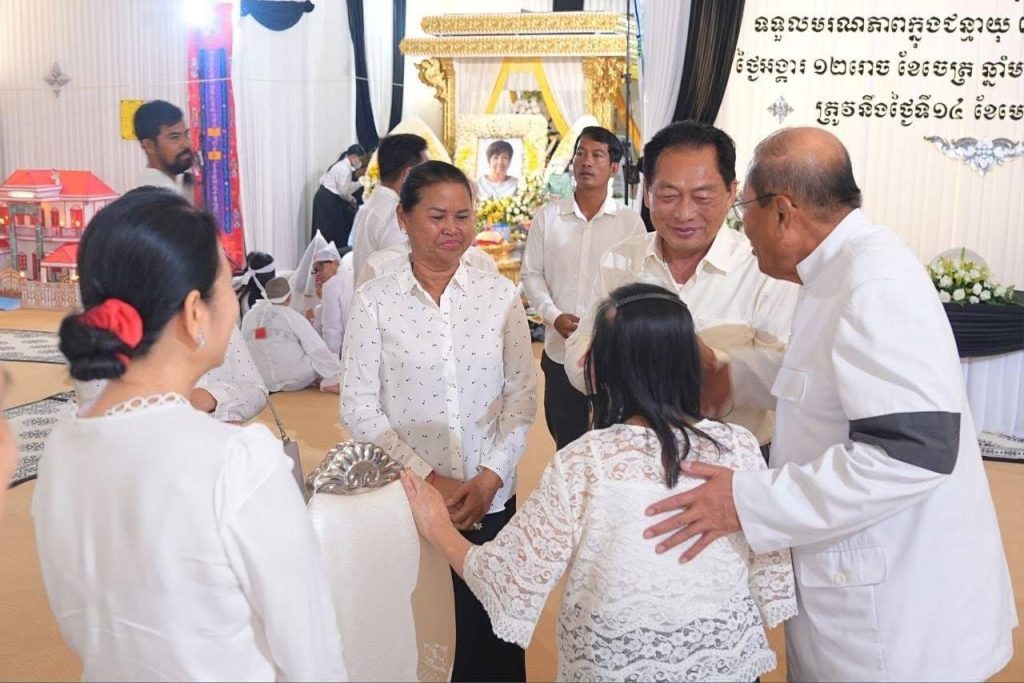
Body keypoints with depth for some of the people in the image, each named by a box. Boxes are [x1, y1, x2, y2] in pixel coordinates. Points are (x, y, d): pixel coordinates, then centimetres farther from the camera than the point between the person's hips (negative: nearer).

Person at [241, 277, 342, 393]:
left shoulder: (248, 317, 1)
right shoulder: (291, 316, -13)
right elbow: (318, 350, -12)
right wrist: (336, 378, -8)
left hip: (268, 383, 6)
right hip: (296, 379, -5)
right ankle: (329, 382, -1)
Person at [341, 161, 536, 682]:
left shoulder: (500, 294, 0)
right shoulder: (374, 301, -5)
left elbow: (522, 393, 1)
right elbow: (358, 406, -6)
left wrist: (490, 477, -8)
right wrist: (427, 479, -11)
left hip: (492, 499, 2)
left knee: (492, 627, 11)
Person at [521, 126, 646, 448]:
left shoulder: (630, 222, -2)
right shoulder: (547, 216, 3)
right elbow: (531, 274, 5)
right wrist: (553, 315, -10)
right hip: (560, 351, 2)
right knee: (566, 443, 15)